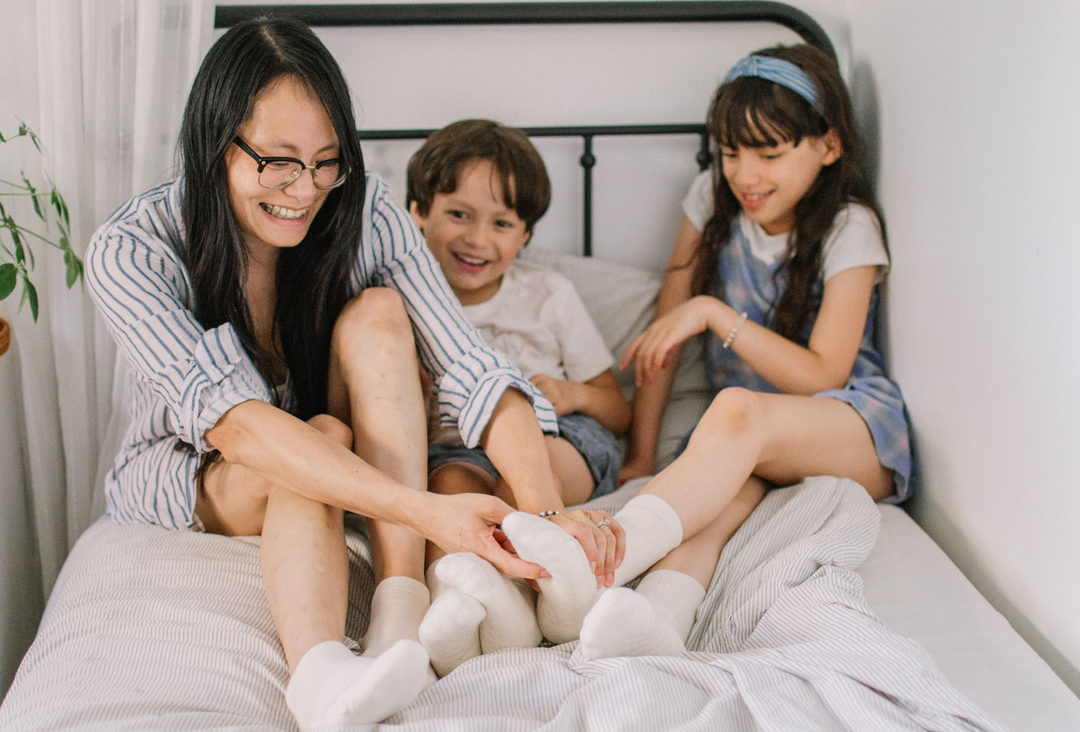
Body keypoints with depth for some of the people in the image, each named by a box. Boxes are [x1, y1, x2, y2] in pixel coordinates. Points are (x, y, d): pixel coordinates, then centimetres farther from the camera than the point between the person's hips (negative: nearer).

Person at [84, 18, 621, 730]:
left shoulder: (366, 211, -20)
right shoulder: (130, 252, -27)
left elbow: (472, 370, -28)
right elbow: (232, 418, -40)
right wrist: (421, 509, -52)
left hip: (351, 476, 3)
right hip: (190, 478, -2)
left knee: (375, 312, -27)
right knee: (323, 434, -34)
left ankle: (400, 612, -36)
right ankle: (317, 672, -56)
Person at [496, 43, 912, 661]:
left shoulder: (848, 227, -5)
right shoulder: (715, 198, 7)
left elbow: (821, 375, -12)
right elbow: (665, 336, 6)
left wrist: (713, 312, -17)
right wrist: (642, 457, -1)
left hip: (856, 430, -3)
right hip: (746, 444, 4)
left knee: (738, 411, -38)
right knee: (718, 497, -35)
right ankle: (657, 621, -66)